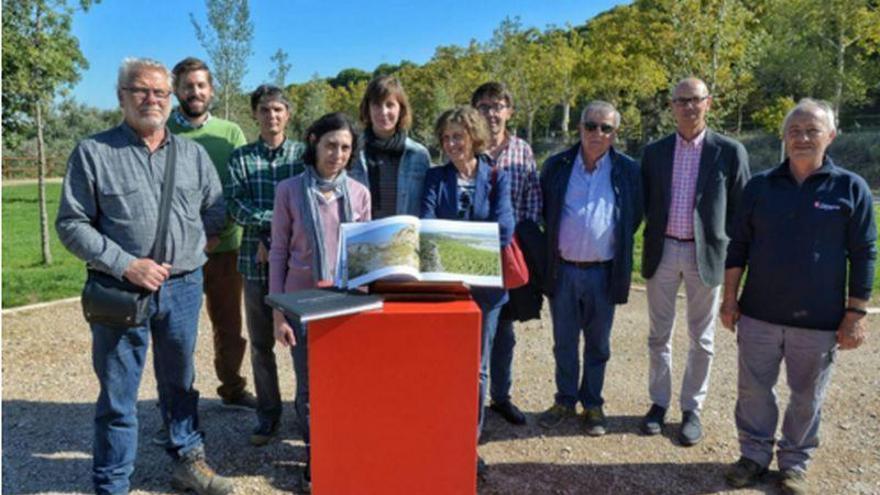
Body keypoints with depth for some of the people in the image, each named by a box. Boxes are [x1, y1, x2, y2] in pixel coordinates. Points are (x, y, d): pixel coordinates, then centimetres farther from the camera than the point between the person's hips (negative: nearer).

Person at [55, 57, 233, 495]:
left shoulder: (193, 154, 7)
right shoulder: (93, 152, -3)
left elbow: (216, 211, 14)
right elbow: (71, 224, -6)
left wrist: (184, 245, 3)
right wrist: (126, 264, -16)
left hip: (183, 287, 3)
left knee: (180, 383, 18)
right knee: (118, 395, 6)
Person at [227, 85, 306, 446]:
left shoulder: (303, 154, 3)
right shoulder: (240, 158, 7)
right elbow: (234, 205, -4)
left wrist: (275, 238, -12)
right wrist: (271, 222, -18)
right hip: (256, 262, 2)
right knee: (261, 343, 9)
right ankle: (268, 415, 22)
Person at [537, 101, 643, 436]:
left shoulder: (627, 171, -2)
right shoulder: (556, 166, 1)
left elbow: (634, 217, 9)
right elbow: (543, 211, 12)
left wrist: (617, 248, 6)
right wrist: (553, 245, 9)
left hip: (603, 272, -1)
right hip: (562, 270, 1)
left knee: (598, 344, 12)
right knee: (564, 342, 13)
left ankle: (593, 405, 27)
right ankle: (565, 401, 28)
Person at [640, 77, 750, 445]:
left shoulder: (730, 151, -2)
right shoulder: (654, 152, 4)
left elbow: (741, 209, 0)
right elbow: (643, 203, 8)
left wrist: (732, 256, -4)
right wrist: (651, 240, 0)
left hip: (706, 254, -2)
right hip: (663, 252, 2)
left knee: (701, 338, 9)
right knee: (659, 334, 11)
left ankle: (692, 409, 24)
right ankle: (659, 403, 27)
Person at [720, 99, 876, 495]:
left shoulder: (851, 188, -3)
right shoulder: (760, 185, 2)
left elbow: (863, 256, -2)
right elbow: (738, 246, 5)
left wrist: (855, 314, -5)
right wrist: (730, 299, 3)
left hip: (818, 320, -1)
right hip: (759, 314, 2)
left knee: (807, 397, 12)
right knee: (754, 390, 11)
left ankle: (795, 462, 31)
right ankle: (754, 454, 30)